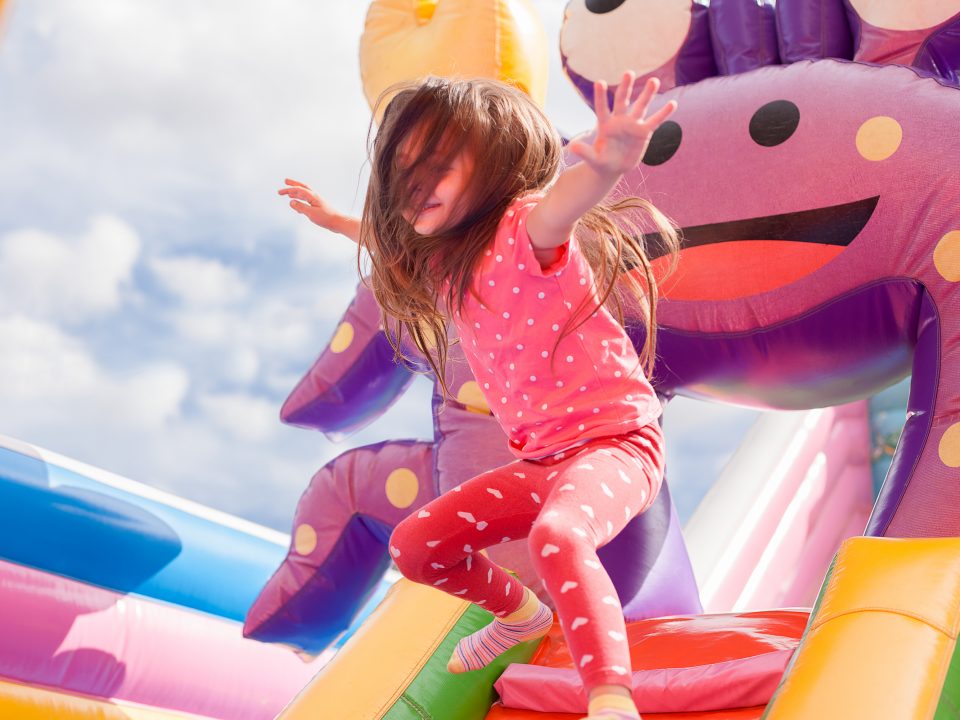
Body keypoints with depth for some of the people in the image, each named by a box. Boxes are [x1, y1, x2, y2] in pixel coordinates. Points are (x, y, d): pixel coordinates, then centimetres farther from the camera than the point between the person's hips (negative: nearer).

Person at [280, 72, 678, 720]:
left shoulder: (523, 229, -16)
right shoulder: (442, 262, 8)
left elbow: (567, 196, -43)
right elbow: (397, 245, 36)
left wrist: (609, 162, -64)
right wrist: (335, 220, 47)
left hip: (615, 441, -9)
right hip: (539, 460, 9)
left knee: (555, 535, -39)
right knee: (414, 546, 11)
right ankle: (520, 614, 37)